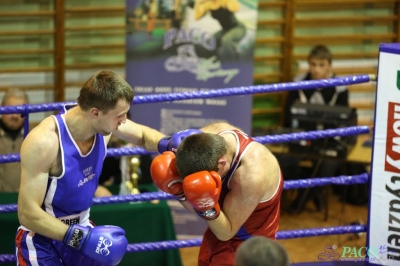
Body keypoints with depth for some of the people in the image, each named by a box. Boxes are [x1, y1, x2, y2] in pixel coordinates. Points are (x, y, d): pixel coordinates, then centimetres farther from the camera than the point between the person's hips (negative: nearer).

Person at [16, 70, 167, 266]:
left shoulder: (104, 122, -12)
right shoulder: (43, 141, -30)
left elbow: (142, 135, 10)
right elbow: (27, 213, -29)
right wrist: (81, 238, -34)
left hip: (80, 228, 7)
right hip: (41, 239, -6)